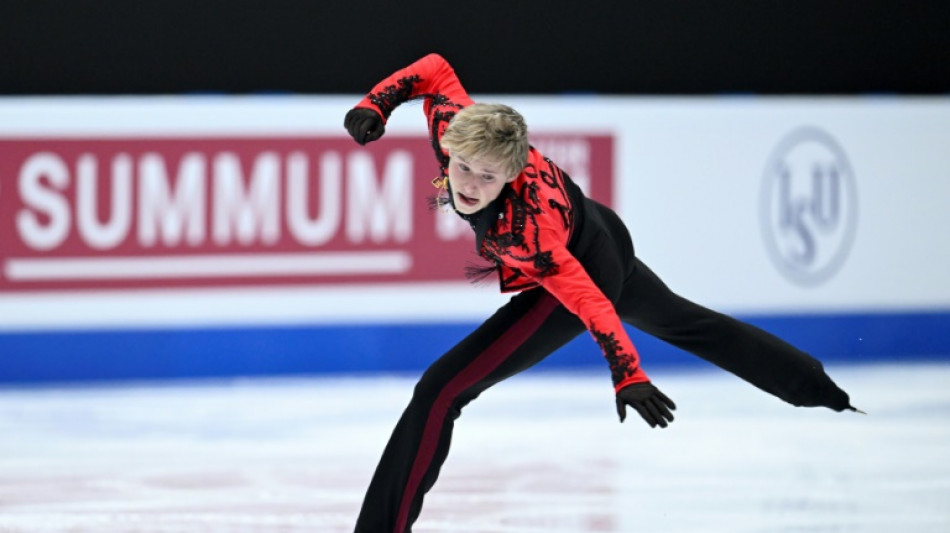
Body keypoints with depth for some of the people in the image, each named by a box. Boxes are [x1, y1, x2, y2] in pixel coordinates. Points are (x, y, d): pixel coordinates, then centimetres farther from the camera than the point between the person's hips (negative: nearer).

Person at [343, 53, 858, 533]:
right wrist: (374, 105, -21)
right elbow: (435, 68, -8)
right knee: (685, 322, 34)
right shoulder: (455, 125, -28)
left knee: (440, 392, -18)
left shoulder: (520, 227, -43)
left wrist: (627, 375, -51)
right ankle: (820, 390, 56)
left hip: (583, 271, -9)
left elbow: (588, 300, -44)